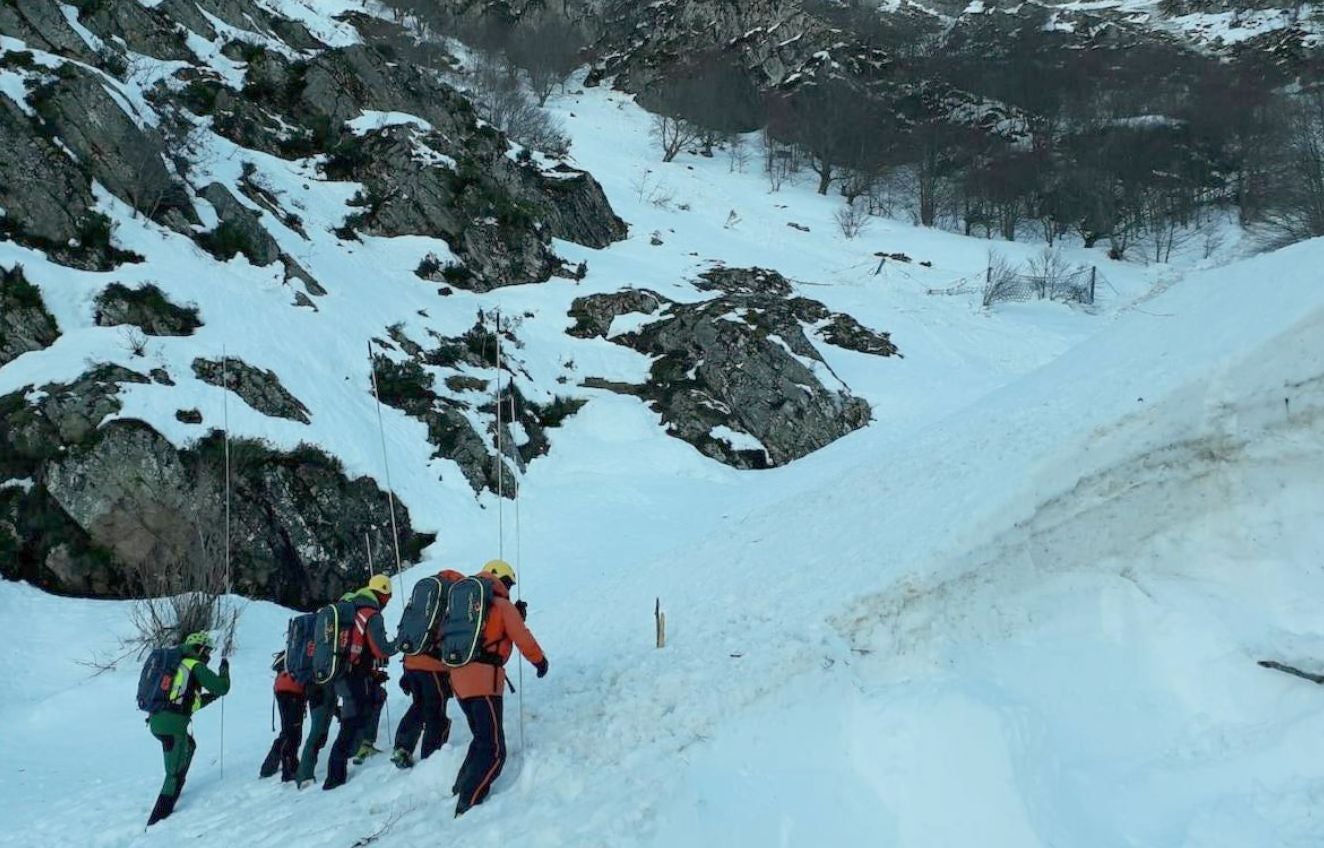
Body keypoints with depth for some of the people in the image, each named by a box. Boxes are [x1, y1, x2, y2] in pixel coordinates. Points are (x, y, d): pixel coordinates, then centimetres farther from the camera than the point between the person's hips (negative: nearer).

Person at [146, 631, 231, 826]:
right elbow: (222, 687, -3)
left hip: (156, 720, 8)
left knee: (189, 746, 34)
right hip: (173, 725, -8)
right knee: (175, 773, -4)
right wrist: (225, 669, 14)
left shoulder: (178, 664, 22)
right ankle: (157, 821, -10)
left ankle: (173, 788, 36)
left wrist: (210, 696, 29)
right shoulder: (196, 666, -2)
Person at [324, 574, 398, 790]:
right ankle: (335, 777, -4)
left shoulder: (349, 609, 11)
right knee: (351, 725, -3)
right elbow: (381, 650, -14)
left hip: (338, 675, 8)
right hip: (356, 677, -8)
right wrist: (400, 644, 2)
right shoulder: (372, 616, -12)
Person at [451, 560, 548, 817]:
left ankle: (463, 788, 24)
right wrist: (540, 660, 17)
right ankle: (468, 805, -19)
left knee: (482, 738, 24)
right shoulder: (503, 605, 0)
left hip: (459, 678, 8)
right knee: (494, 750, -9)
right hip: (484, 679, -8)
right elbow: (523, 638, 1)